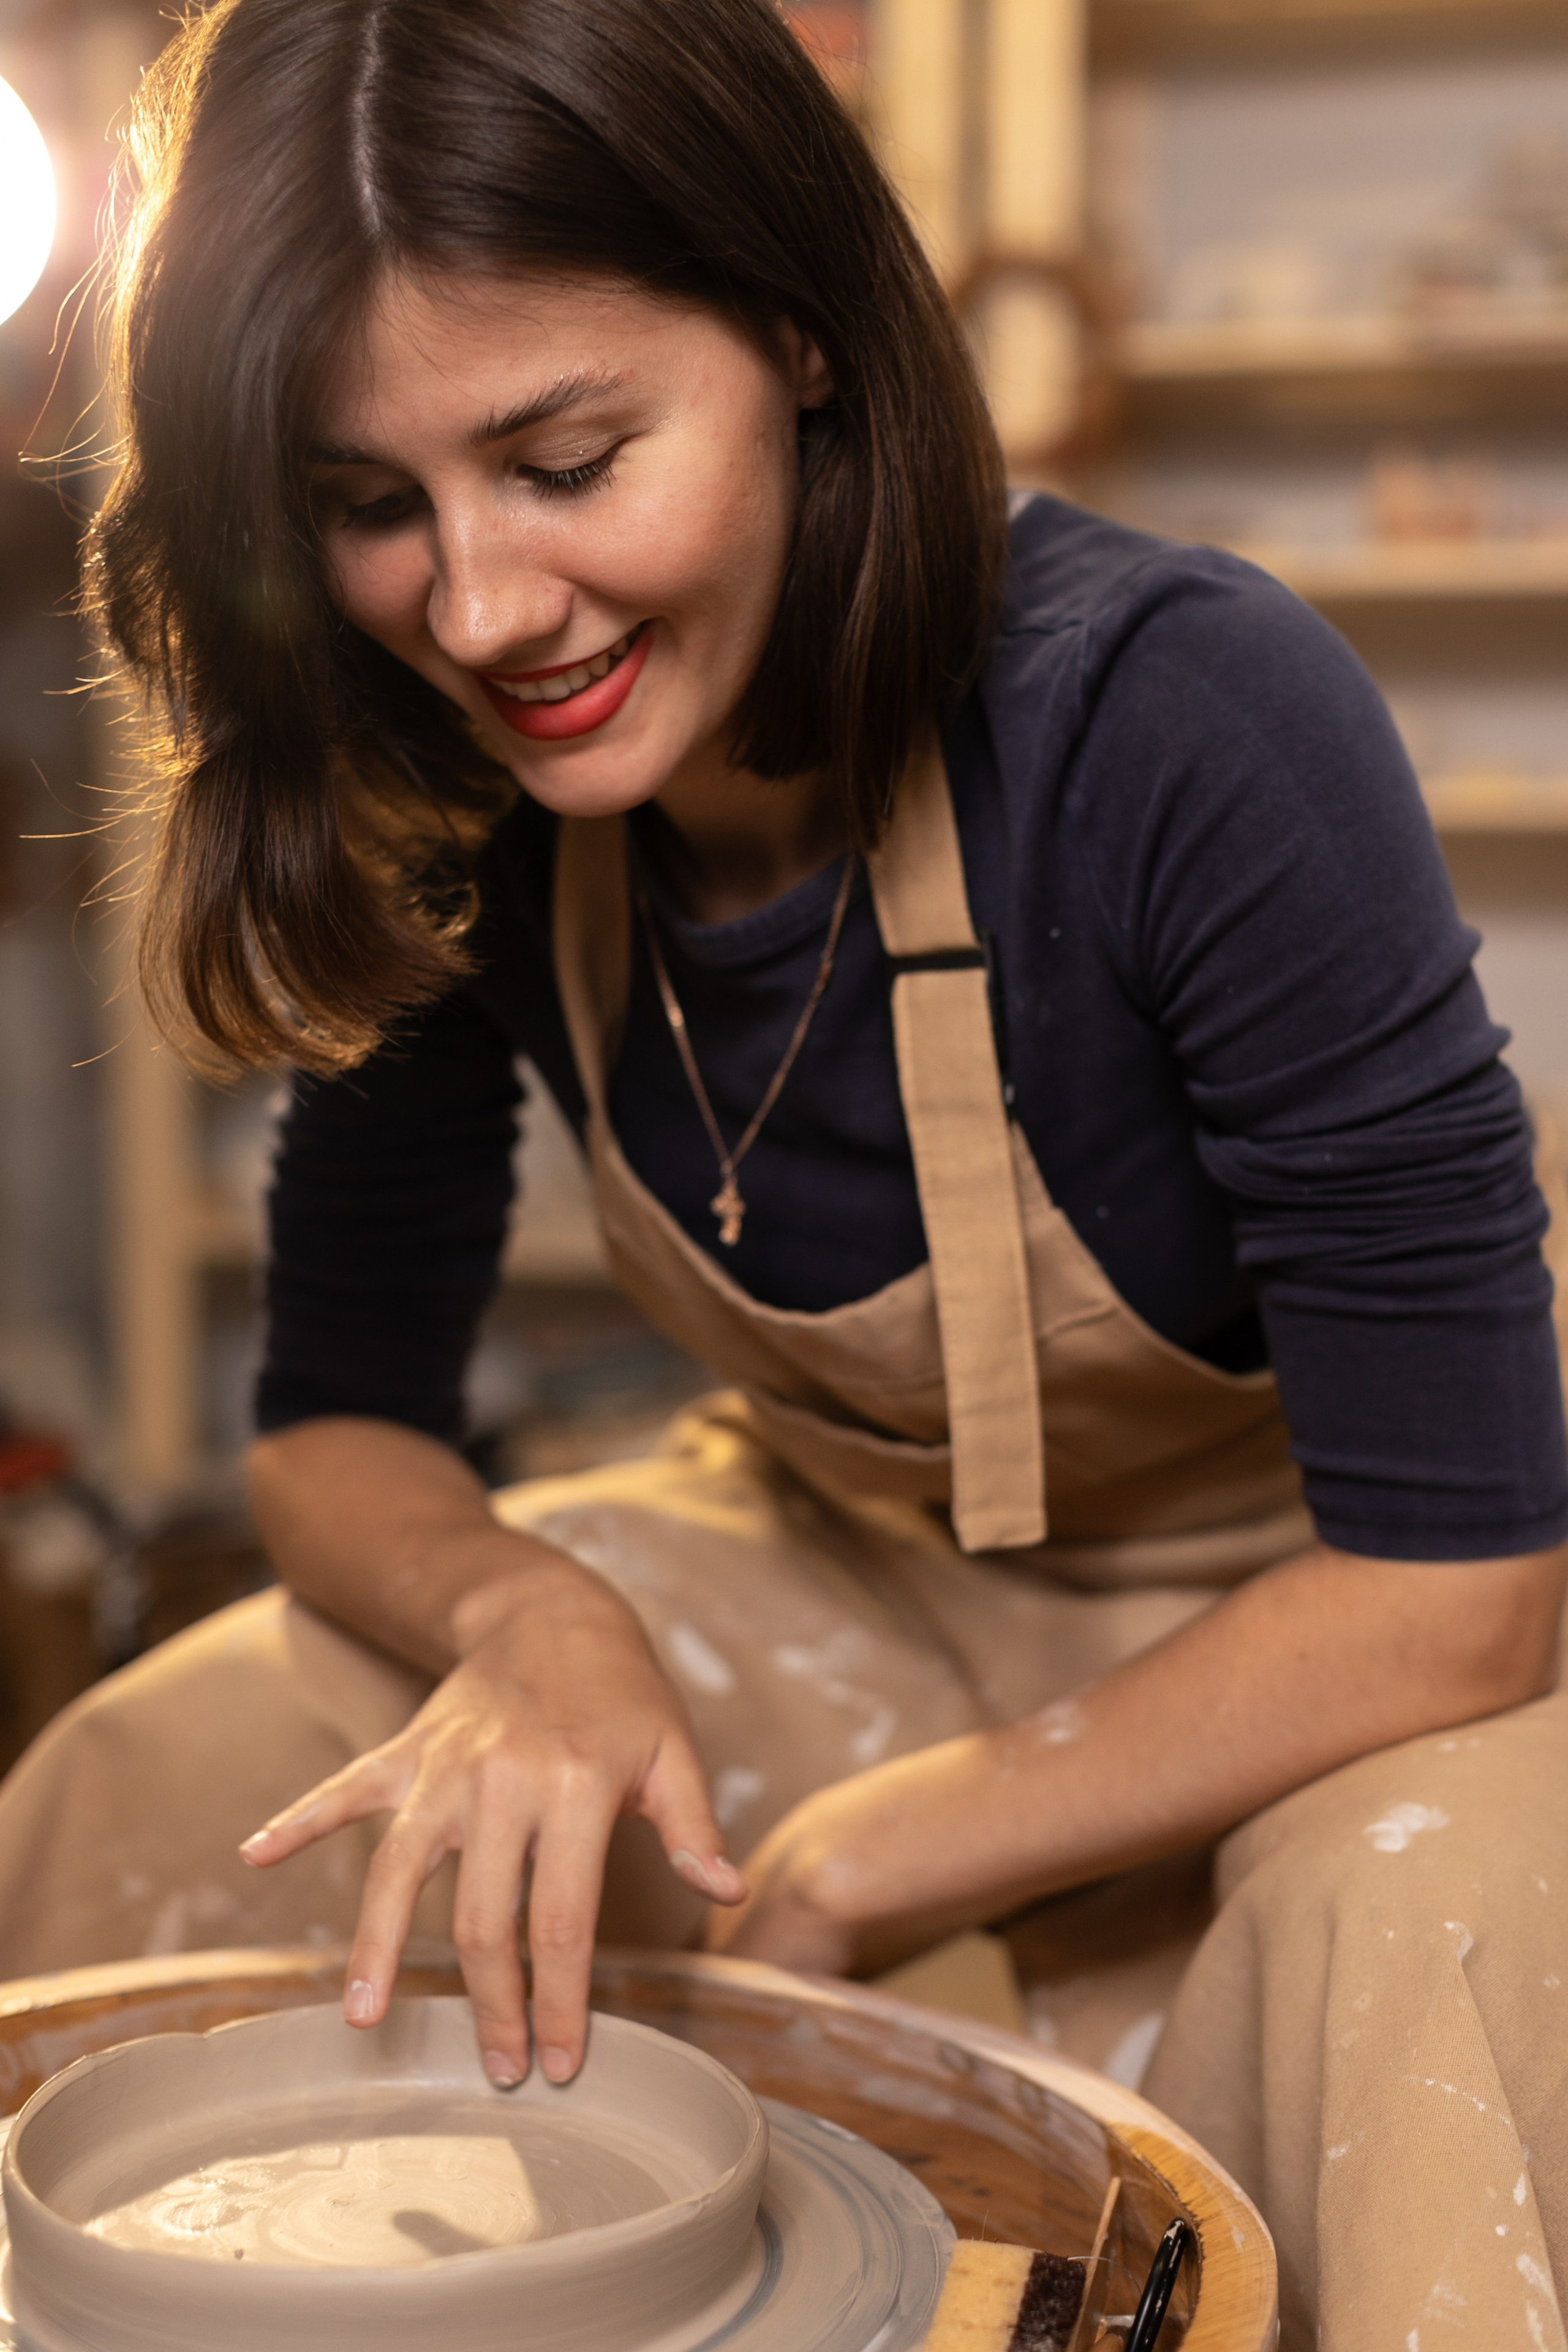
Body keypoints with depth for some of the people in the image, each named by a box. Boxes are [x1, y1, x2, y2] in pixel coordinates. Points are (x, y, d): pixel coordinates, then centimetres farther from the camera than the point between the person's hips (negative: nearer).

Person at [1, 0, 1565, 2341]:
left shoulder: (1185, 723, -30)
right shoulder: (455, 815, -15)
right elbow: (339, 1419, -3)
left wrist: (851, 1879, -21)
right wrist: (527, 1612, -26)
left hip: (1338, 1653, -3)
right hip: (856, 1593, 4)